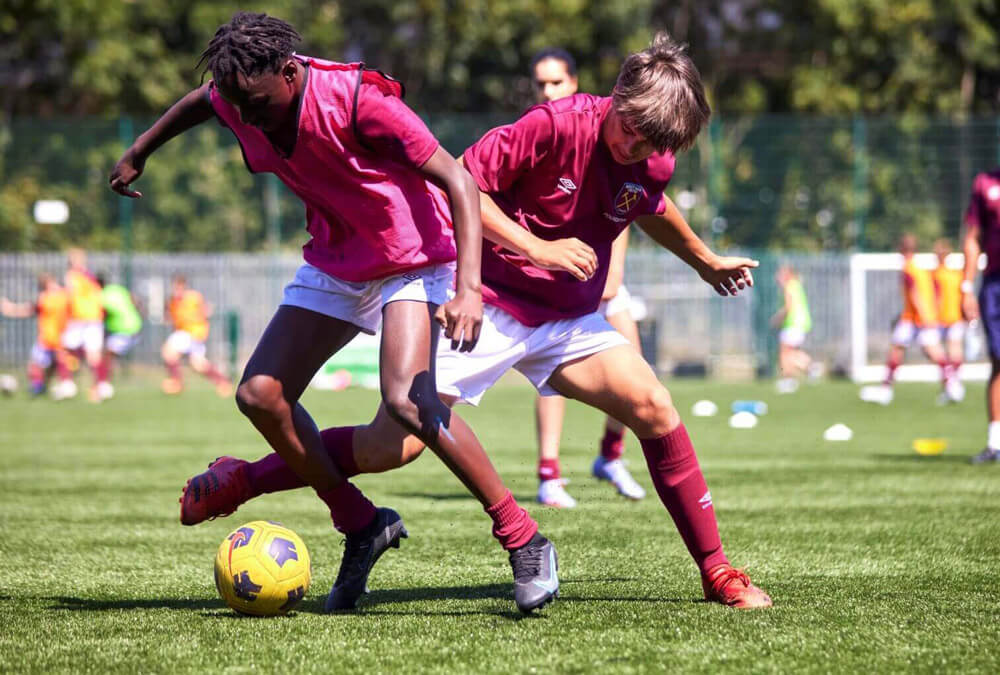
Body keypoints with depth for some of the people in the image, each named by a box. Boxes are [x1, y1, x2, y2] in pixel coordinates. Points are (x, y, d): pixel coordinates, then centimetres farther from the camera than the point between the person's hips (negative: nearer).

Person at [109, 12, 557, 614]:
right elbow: (198, 103, 16)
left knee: (406, 400, -28)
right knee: (260, 394, -5)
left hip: (412, 259, -7)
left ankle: (523, 541, -19)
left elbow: (456, 179, -28)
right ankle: (362, 525, 10)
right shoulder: (240, 99, -12)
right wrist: (138, 153, 29)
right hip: (335, 265, 7)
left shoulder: (359, 100, -30)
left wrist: (469, 287, -38)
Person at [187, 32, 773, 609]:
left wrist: (707, 263, 37)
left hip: (567, 319, 5)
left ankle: (717, 572, -3)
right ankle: (238, 484, 3)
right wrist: (538, 248, -24)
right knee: (393, 445, -13)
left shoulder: (653, 164, -2)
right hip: (488, 305, -5)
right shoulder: (555, 126, -21)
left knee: (656, 410, -14)